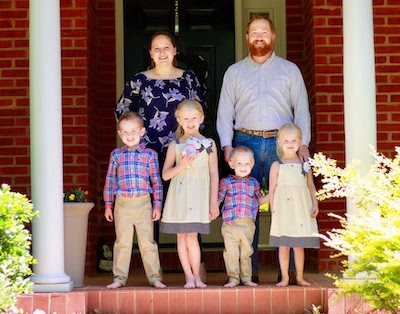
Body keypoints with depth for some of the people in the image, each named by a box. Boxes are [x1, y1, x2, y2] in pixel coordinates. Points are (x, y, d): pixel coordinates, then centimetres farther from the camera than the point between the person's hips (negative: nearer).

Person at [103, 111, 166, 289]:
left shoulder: (149, 154, 3)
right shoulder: (116, 155, 7)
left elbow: (156, 182, 4)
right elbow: (110, 181, 11)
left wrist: (157, 206, 1)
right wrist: (108, 205, 8)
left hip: (143, 203, -1)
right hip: (122, 203, 1)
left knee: (147, 242, 3)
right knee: (122, 242, 6)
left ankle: (155, 277, 10)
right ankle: (119, 278, 12)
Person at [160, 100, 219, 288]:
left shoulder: (208, 144, 4)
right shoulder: (175, 145, 7)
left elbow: (214, 174, 5)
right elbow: (165, 174, 5)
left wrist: (214, 202, 1)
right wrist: (182, 165, -12)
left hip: (198, 196, -2)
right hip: (179, 196, 2)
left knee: (191, 237, -9)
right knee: (181, 237, 4)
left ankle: (196, 276, 4)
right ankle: (189, 276, 13)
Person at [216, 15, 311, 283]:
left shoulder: (290, 70, 14)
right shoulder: (234, 72, 16)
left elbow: (301, 109, 10)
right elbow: (225, 111, 11)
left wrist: (303, 144, -1)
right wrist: (227, 146, -1)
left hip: (280, 142, -1)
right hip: (245, 142, 1)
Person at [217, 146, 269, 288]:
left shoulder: (253, 183, 10)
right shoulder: (226, 182, 0)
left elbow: (259, 200, 19)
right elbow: (217, 199, 3)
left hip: (248, 224, 2)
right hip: (230, 224, -2)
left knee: (246, 252, 9)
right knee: (231, 253, -1)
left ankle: (246, 278, 17)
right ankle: (233, 278, 7)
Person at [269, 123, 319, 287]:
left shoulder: (305, 164, 8)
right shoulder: (277, 166, 2)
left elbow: (311, 185, 12)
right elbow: (272, 189, 2)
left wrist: (315, 204, 3)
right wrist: (273, 210, -4)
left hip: (301, 208, 2)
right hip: (283, 209, -2)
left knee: (299, 245, 6)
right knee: (283, 245, 1)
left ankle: (300, 277, 14)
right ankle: (284, 277, 10)